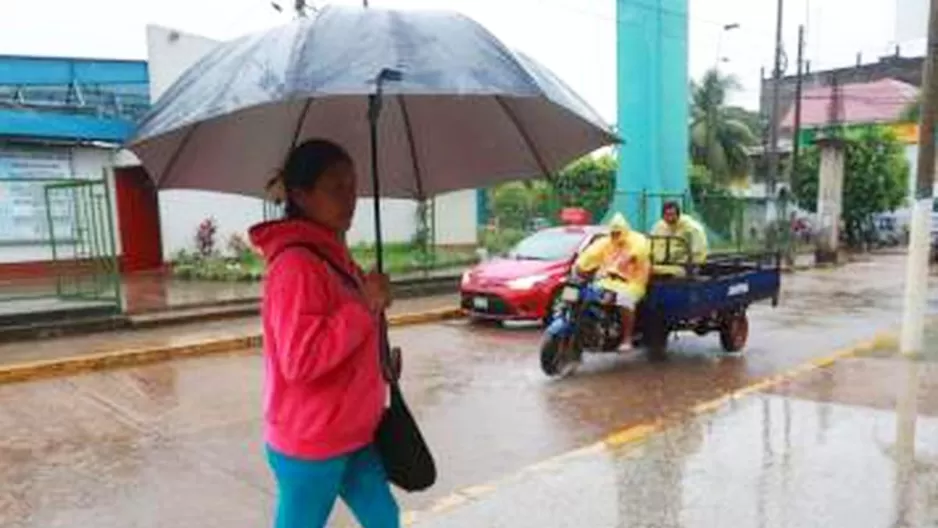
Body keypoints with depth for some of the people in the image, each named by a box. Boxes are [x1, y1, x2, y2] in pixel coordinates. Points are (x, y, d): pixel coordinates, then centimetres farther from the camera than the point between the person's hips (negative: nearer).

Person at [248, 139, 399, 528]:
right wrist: (365, 307, -27)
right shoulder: (295, 265, -23)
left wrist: (381, 362, 9)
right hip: (309, 442, -9)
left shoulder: (333, 256, 8)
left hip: (350, 433, 9)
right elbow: (300, 360, -30)